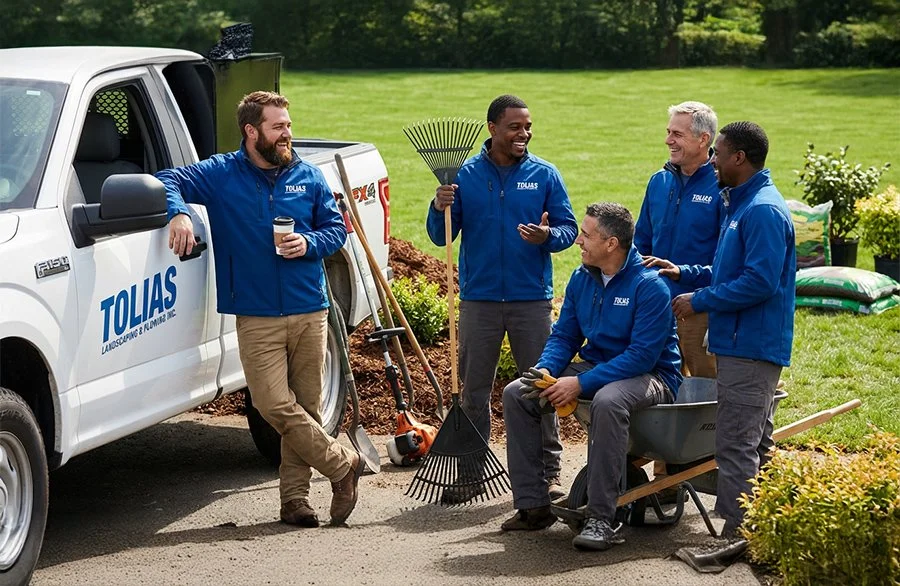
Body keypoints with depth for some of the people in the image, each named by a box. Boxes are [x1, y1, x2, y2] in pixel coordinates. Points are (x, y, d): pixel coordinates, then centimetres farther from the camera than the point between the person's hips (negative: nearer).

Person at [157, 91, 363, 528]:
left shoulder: (308, 177, 10)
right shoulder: (221, 174, 3)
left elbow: (336, 227, 14)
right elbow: (168, 180, -3)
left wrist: (310, 243, -7)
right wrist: (179, 212, -23)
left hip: (309, 313, 2)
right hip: (257, 317, -2)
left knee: (305, 406, 2)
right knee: (275, 405, -13)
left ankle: (294, 496, 11)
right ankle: (342, 464, 3)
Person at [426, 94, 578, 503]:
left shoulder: (544, 175, 4)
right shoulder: (465, 176, 4)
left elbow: (569, 228, 2)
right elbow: (441, 237, 4)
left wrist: (549, 236, -19)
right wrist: (440, 209, -16)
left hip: (532, 299, 0)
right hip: (478, 299, 1)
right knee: (474, 390, 5)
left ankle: (548, 471, 11)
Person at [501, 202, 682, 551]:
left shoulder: (649, 285, -19)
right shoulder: (581, 279, 4)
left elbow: (642, 355, -24)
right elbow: (564, 336, 10)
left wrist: (581, 384, -28)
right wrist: (545, 370, -13)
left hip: (650, 377, -8)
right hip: (595, 369, 8)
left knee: (608, 400, -41)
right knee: (516, 393, -7)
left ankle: (600, 519, -36)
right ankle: (532, 506, -5)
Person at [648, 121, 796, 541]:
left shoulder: (763, 211, -18)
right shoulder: (741, 204, 17)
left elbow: (760, 282, -24)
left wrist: (700, 301, -17)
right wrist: (684, 274, 14)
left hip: (751, 346, -11)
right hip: (744, 345, 11)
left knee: (736, 444, -8)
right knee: (755, 443, 16)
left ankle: (736, 530, -5)